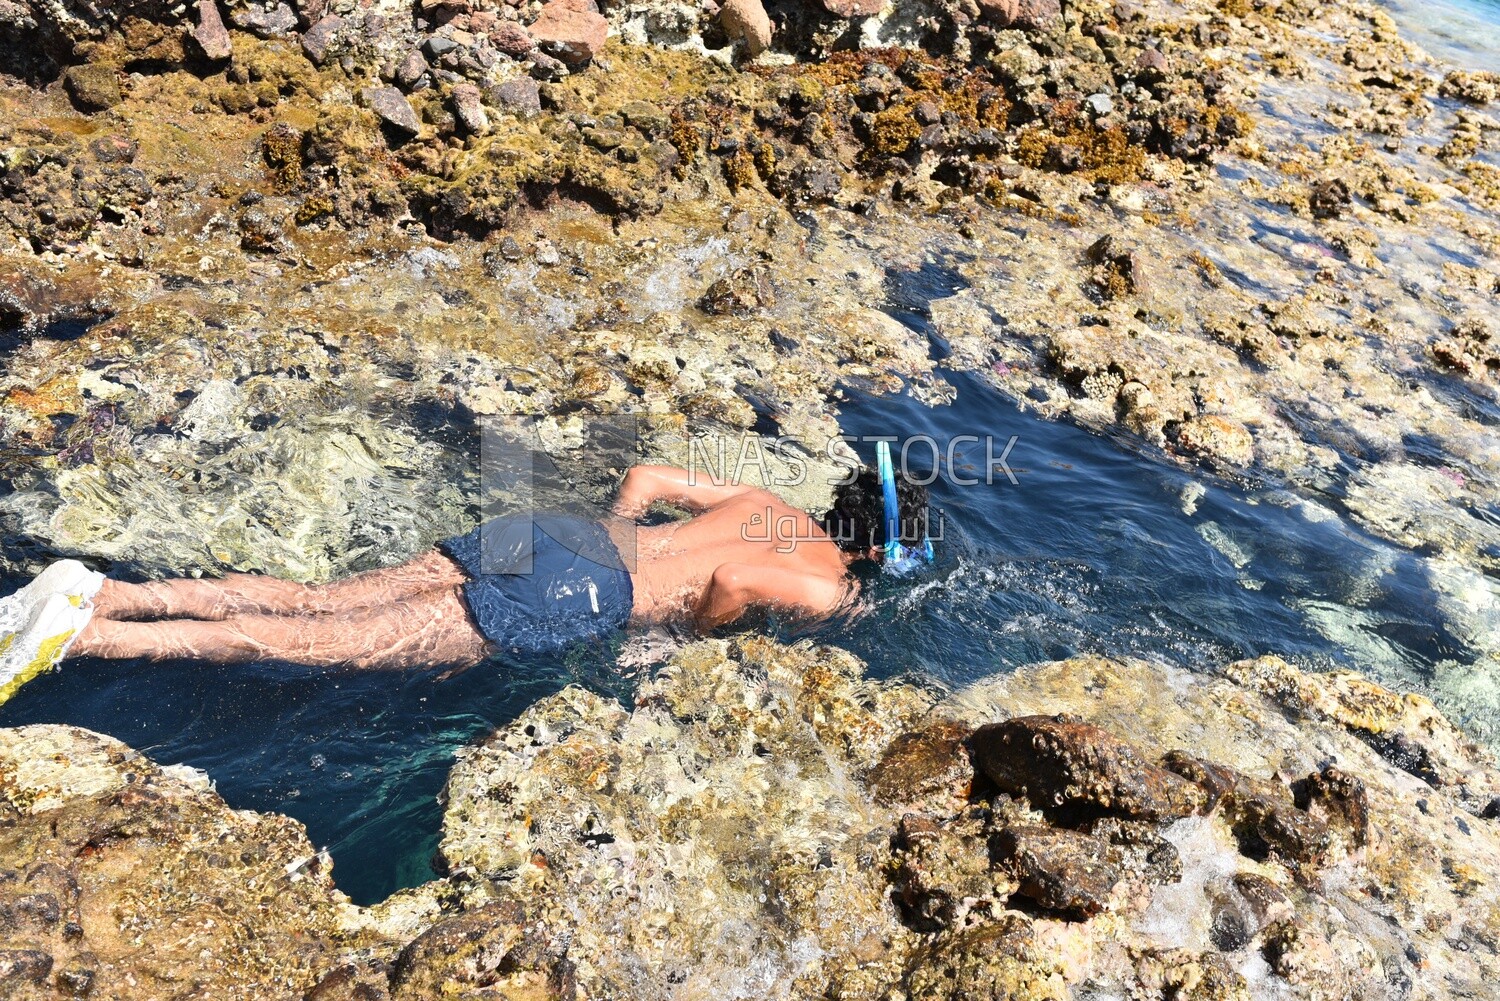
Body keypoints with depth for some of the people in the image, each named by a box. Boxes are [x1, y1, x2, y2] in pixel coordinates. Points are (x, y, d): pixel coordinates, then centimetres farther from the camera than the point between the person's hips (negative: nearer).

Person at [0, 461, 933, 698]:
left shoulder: (770, 505, 23)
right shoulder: (827, 589, -1)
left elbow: (644, 474, 26)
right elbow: (730, 579, -23)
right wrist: (696, 629, -4)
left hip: (553, 531, 7)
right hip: (573, 598, -7)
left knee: (313, 601, 4)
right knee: (331, 642, -10)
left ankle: (101, 591, 0)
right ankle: (81, 635, -12)